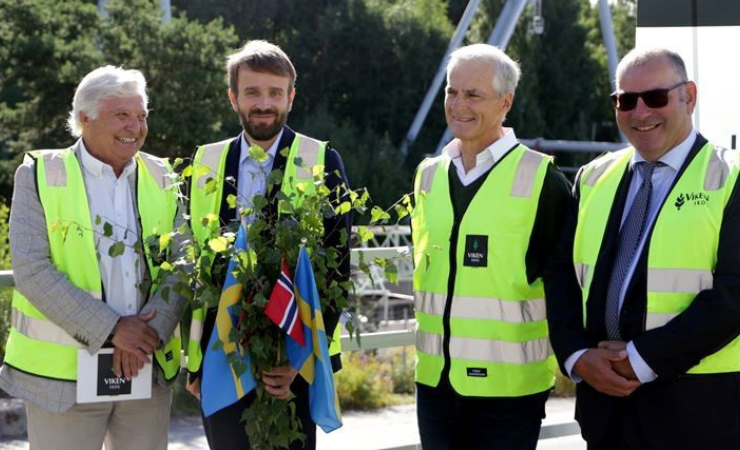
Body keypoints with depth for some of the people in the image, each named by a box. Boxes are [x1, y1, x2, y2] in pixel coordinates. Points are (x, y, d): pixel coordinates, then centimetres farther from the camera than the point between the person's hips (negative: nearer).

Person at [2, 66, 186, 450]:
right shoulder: (40, 175, -1)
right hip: (63, 371, -3)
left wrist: (151, 332, -14)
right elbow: (31, 270, -10)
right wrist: (111, 329, -16)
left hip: (149, 371, 3)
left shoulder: (162, 180, 9)